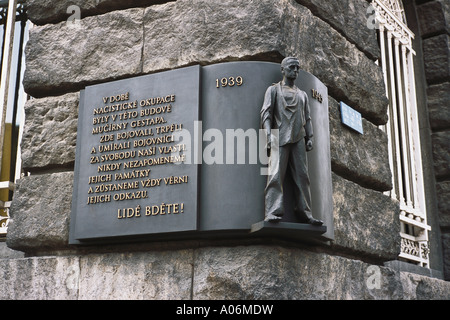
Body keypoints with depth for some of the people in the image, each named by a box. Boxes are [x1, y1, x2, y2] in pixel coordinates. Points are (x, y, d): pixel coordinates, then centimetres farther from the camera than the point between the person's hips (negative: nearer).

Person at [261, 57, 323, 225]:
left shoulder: (302, 94, 27)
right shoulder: (273, 90, 14)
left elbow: (307, 118, 21)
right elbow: (266, 112, 2)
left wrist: (310, 137, 7)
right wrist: (268, 133, -13)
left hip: (298, 139, 4)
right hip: (280, 137, -4)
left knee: (302, 175, -2)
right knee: (276, 174, -16)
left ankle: (305, 213, -3)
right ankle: (272, 212, -23)